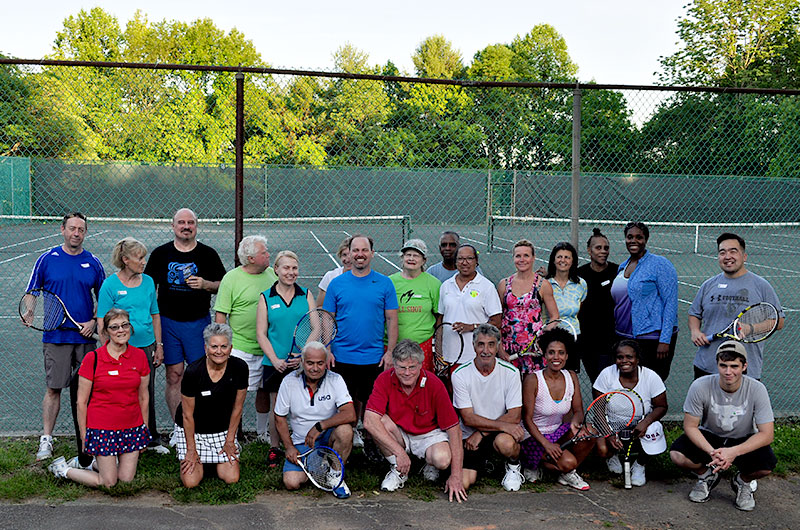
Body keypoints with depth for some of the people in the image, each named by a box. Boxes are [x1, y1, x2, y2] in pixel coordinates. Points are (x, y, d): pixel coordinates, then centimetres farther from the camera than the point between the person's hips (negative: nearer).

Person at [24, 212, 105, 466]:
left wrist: (94, 322, -2)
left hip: (85, 337, 2)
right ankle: (46, 439, 3)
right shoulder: (47, 259, 1)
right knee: (54, 388, -5)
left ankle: (83, 443, 19)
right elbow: (32, 292, 6)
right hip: (56, 337, -2)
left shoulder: (93, 263, 6)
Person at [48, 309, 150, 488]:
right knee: (108, 482, 1)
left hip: (133, 428, 4)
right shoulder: (92, 358, -10)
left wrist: (145, 427, 11)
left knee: (127, 479, 6)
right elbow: (81, 402, -5)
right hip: (103, 429, -4)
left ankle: (97, 462, 34)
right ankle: (63, 468, 23)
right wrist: (84, 435, -3)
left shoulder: (140, 356, 0)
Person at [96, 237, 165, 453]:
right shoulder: (110, 285, -8)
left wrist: (159, 346, 11)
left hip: (147, 347, 4)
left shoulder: (148, 281, 6)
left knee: (147, 395, 14)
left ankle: (152, 439, 29)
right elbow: (103, 323, -8)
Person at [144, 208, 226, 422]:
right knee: (174, 376, 2)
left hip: (198, 322, 0)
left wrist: (205, 284, -13)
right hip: (168, 322, 1)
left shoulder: (208, 254, 4)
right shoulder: (160, 253, 5)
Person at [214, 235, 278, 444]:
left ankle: (263, 432, 30)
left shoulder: (271, 274, 7)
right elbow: (220, 315, -6)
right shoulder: (231, 278, -7)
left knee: (265, 390, 14)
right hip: (240, 347, -5)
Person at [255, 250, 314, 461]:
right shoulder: (266, 298, 3)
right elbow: (261, 334, 1)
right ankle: (274, 449, 21)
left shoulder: (306, 295, 5)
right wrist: (275, 360, -11)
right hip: (275, 363, 0)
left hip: (303, 362, 0)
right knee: (276, 408, 6)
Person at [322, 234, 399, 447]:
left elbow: (392, 320, 2)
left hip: (375, 357, 0)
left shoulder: (385, 283, 1)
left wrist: (390, 352, -4)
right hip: (343, 356, 0)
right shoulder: (336, 284, 2)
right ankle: (350, 434, 24)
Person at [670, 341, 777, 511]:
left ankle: (743, 481, 8)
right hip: (708, 437, 0)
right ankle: (707, 476, 9)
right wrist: (712, 452, -32)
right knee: (677, 455, -27)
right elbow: (690, 426, -15)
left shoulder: (756, 389, -22)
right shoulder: (700, 386, -23)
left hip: (743, 440, 0)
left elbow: (767, 434, -20)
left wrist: (734, 452, -34)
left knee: (766, 465, -31)